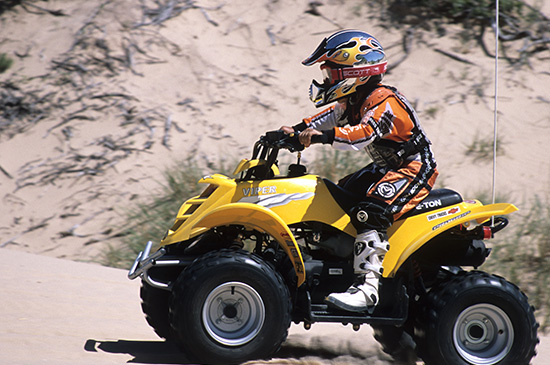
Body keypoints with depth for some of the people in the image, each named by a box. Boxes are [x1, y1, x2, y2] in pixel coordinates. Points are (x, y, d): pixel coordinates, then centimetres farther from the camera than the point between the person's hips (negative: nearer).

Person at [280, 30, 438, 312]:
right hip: (387, 167, 11)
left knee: (370, 212, -30)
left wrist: (323, 136, -44)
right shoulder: (354, 100, 9)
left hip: (414, 168, -11)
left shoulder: (383, 101, -22)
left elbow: (365, 133, -36)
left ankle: (367, 287, -38)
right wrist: (298, 129, 2)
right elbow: (331, 116, 17)